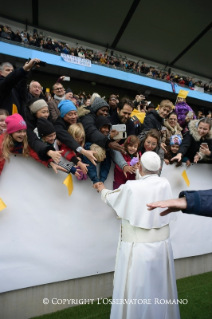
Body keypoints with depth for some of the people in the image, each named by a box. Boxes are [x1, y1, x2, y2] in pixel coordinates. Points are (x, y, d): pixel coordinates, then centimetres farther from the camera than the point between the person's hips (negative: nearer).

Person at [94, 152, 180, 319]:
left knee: (135, 290, 13)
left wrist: (102, 190, 24)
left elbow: (111, 198, 1)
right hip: (162, 245, 5)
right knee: (160, 287, 24)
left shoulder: (131, 187, -18)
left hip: (138, 247, -4)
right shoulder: (165, 184, -7)